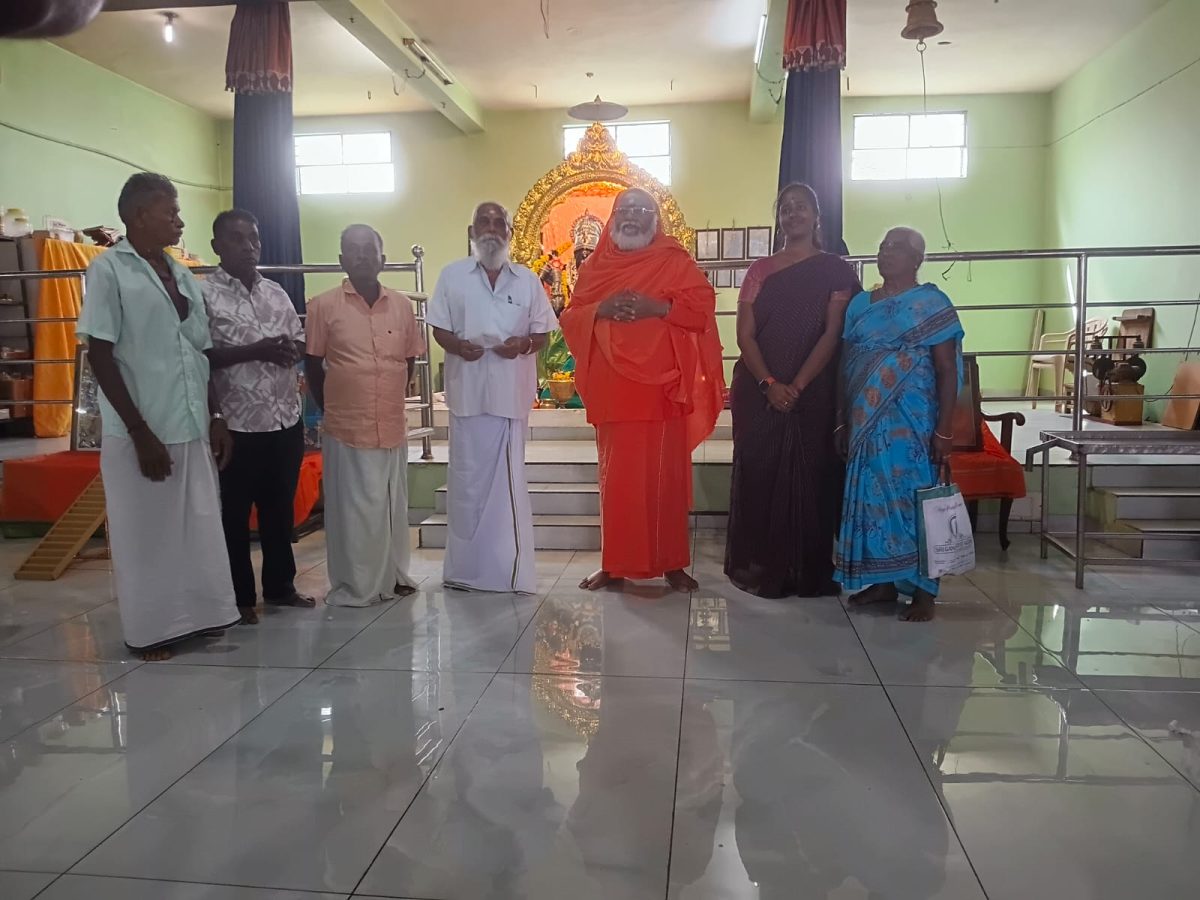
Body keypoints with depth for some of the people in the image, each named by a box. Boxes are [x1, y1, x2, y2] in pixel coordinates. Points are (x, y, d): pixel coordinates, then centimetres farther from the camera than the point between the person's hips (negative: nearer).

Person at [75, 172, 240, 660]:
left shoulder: (181, 275, 11)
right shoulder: (109, 270, -8)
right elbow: (100, 356, -12)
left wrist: (216, 417, 9)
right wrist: (140, 431, -16)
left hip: (192, 428, 6)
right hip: (142, 432, -6)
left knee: (199, 530, 14)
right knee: (146, 536, 6)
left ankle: (199, 615, 28)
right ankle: (151, 630, 20)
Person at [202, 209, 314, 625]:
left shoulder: (277, 292, 11)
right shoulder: (204, 294, -6)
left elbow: (302, 342, 15)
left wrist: (289, 351, -8)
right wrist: (255, 351, -21)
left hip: (286, 419, 6)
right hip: (236, 423, -5)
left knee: (280, 509, 15)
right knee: (234, 514, 6)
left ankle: (280, 585, 29)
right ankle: (241, 597, 18)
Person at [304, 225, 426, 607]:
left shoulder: (402, 305, 4)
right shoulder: (323, 306, -4)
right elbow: (312, 364, 2)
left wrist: (392, 400, 10)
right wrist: (331, 408, 4)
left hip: (393, 426, 3)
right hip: (347, 428, -3)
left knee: (392, 505, 13)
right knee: (352, 509, 3)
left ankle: (393, 575, 28)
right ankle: (353, 586, 16)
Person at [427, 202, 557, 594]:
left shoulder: (528, 280, 7)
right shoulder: (452, 275, 6)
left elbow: (543, 332, 8)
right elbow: (438, 328, 5)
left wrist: (525, 344, -14)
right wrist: (456, 345, -16)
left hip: (511, 392, 1)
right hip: (468, 391, 0)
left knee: (508, 479, 5)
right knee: (467, 478, 5)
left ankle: (508, 566, 14)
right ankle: (466, 565, 16)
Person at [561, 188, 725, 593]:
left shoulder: (675, 261, 5)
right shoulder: (595, 265, 14)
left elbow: (703, 306, -5)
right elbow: (570, 317, 11)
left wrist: (657, 307, -16)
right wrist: (600, 310, -9)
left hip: (661, 386, -2)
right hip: (613, 388, 3)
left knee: (666, 476, 0)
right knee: (616, 477, 5)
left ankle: (672, 563, 10)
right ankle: (613, 562, 14)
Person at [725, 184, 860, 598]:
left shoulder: (835, 270, 4)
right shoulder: (761, 270, 9)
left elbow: (832, 335, -5)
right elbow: (745, 334, 1)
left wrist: (797, 387, -15)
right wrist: (769, 384, -13)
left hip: (813, 395, -2)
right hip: (759, 393, 2)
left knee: (809, 478, 1)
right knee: (758, 476, 2)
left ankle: (809, 572, 11)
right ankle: (759, 567, 12)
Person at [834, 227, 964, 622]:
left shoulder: (931, 303, -3)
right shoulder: (860, 304, 12)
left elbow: (947, 370, -6)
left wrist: (944, 429, -12)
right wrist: (842, 421, 10)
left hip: (912, 421, -5)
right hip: (866, 420, 5)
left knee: (911, 498, -3)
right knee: (874, 496, 8)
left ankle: (923, 591, 6)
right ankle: (883, 582, 20)